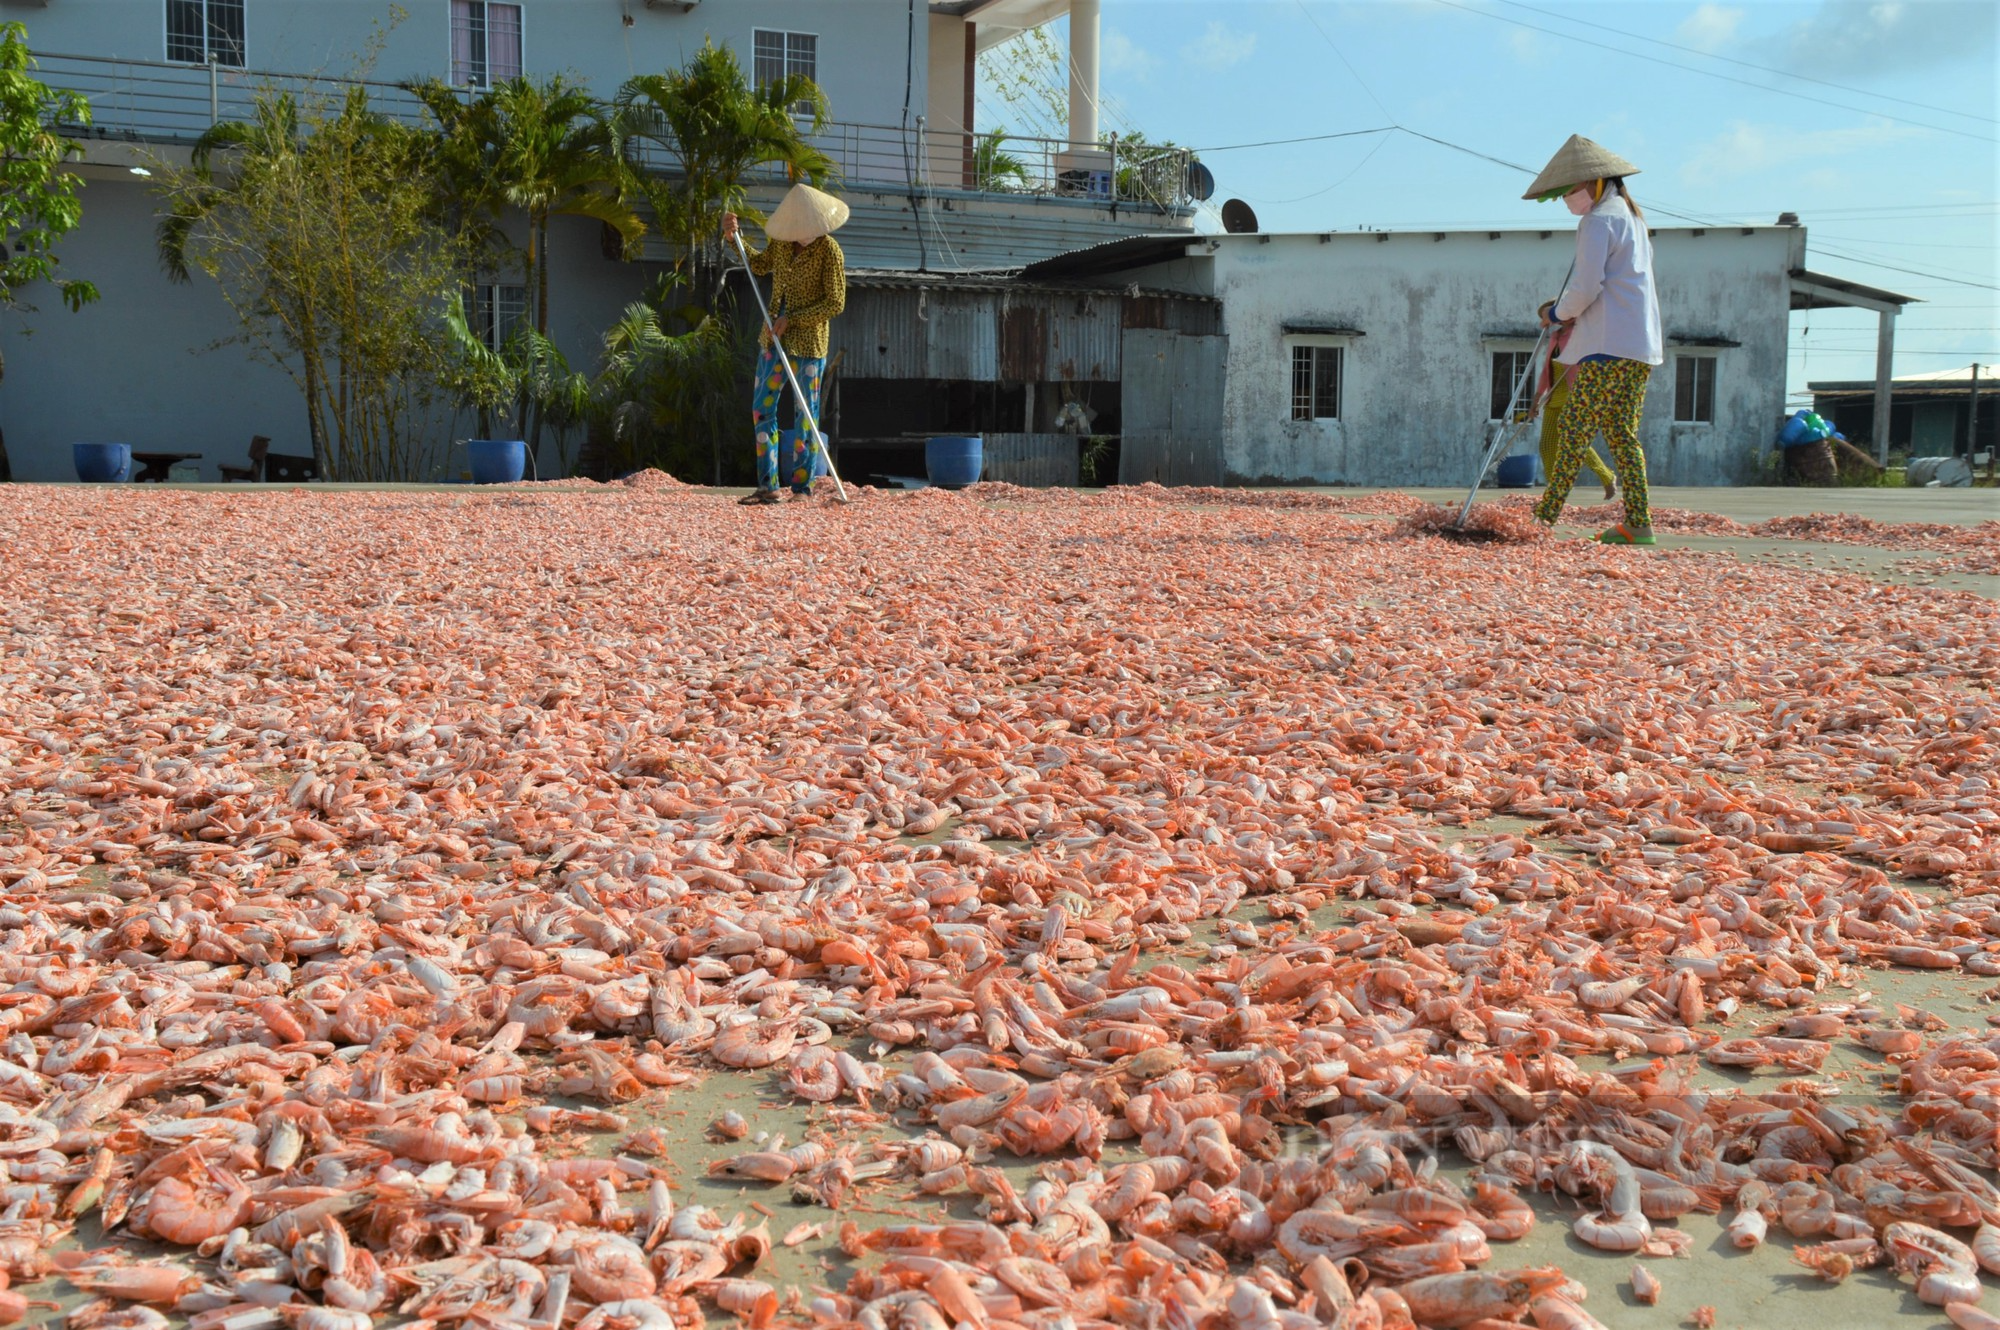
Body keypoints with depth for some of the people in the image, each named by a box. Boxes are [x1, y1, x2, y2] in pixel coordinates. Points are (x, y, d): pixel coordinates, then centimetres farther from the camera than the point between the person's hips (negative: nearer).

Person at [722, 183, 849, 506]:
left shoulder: (829, 250, -13)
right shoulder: (781, 241, 4)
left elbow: (835, 303, -15)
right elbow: (759, 265, 25)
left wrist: (793, 319, -18)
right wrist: (733, 237, 12)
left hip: (808, 344, -7)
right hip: (774, 339, 7)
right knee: (762, 409, 4)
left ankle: (802, 488, 7)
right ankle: (768, 486, 8)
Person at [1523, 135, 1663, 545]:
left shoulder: (1599, 220, -7)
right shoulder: (1632, 217, 23)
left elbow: (1586, 286, -16)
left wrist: (1558, 313, 2)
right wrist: (1572, 312, 16)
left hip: (1609, 346, -10)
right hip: (1640, 345, 10)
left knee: (1574, 429, -8)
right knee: (1622, 435, 7)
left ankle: (1547, 515, -7)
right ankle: (1638, 523, 3)